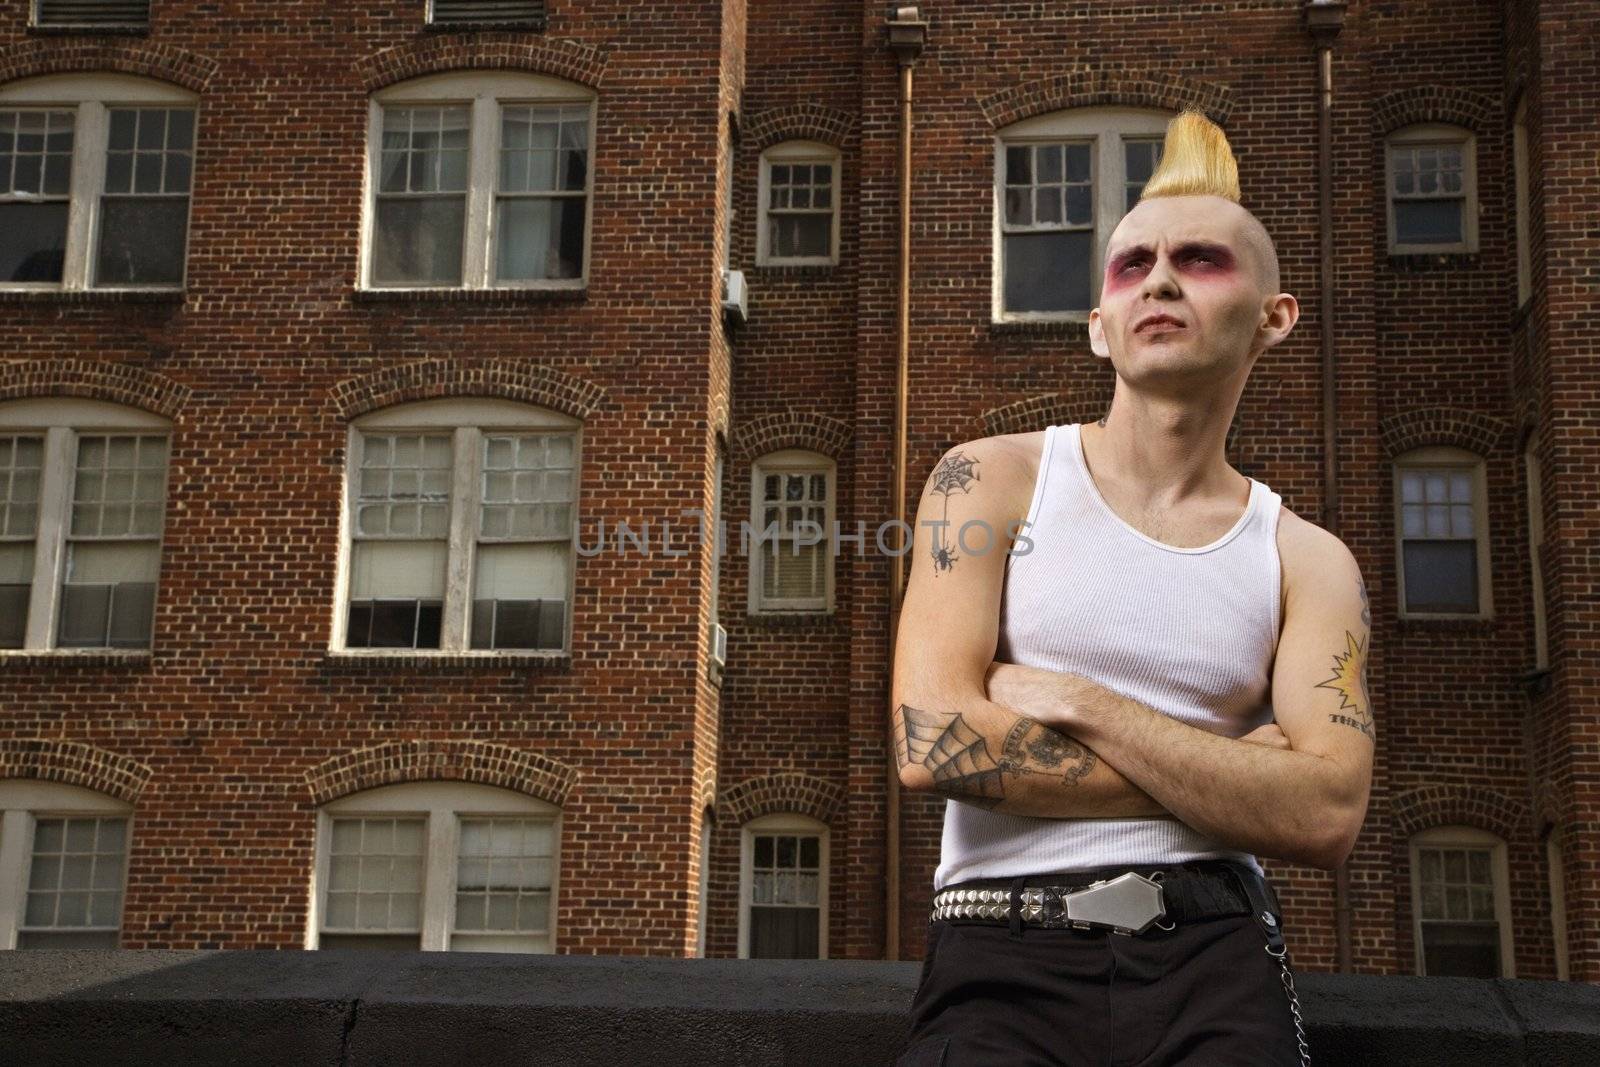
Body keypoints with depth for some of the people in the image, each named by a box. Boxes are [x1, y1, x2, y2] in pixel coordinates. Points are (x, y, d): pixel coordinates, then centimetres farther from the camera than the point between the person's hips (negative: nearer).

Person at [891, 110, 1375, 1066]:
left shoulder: (1307, 562, 9)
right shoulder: (992, 481, 4)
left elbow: (1328, 818, -5)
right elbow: (934, 743, -10)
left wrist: (1077, 704, -11)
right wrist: (1228, 774, -4)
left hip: (1211, 951, 2)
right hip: (1005, 956, -2)